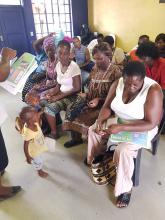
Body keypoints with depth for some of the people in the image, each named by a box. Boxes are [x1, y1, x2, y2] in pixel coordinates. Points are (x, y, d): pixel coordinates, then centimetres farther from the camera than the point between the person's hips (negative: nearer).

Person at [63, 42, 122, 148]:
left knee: (86, 115, -29)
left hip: (105, 104, -7)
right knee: (71, 108, -10)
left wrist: (99, 100, -23)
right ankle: (76, 138, 9)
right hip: (91, 100, 7)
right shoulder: (95, 69, 10)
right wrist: (86, 94, -2)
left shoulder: (115, 71, -11)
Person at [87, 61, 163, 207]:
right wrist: (100, 120, -24)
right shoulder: (118, 83, -12)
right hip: (119, 121, 6)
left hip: (141, 128, -6)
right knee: (93, 130, -2)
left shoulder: (153, 91, -28)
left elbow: (151, 123, -29)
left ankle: (126, 189, -3)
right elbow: (107, 106, -3)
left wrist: (121, 128, -34)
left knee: (123, 150, -27)